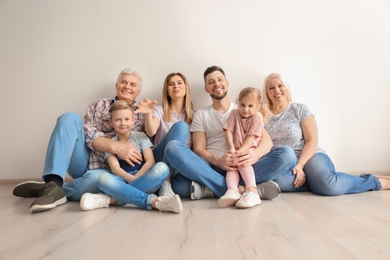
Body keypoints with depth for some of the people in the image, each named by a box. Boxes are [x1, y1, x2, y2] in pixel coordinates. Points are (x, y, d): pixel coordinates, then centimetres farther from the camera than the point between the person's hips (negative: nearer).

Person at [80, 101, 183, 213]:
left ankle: (112, 199, -32)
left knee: (162, 168, -30)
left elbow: (150, 161, -3)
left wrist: (136, 178, -17)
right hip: (123, 180, 0)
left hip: (144, 179, 1)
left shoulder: (141, 136, 8)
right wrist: (131, 179, -24)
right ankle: (154, 201, -42)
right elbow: (115, 168, -5)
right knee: (104, 179, -31)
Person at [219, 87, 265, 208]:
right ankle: (232, 190, -45)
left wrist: (241, 151, -25)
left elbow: (252, 136, -13)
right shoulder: (234, 113, 7)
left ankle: (252, 191, -44)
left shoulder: (257, 116, -5)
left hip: (250, 149, -4)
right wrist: (231, 147, -15)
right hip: (236, 150, 4)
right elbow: (228, 131, 0)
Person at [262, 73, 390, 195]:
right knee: (276, 180, -37)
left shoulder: (300, 109, 4)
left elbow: (312, 141, -5)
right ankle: (317, 180, -16)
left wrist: (299, 165, -20)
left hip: (309, 156, -1)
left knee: (328, 184, -34)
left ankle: (376, 181, -8)